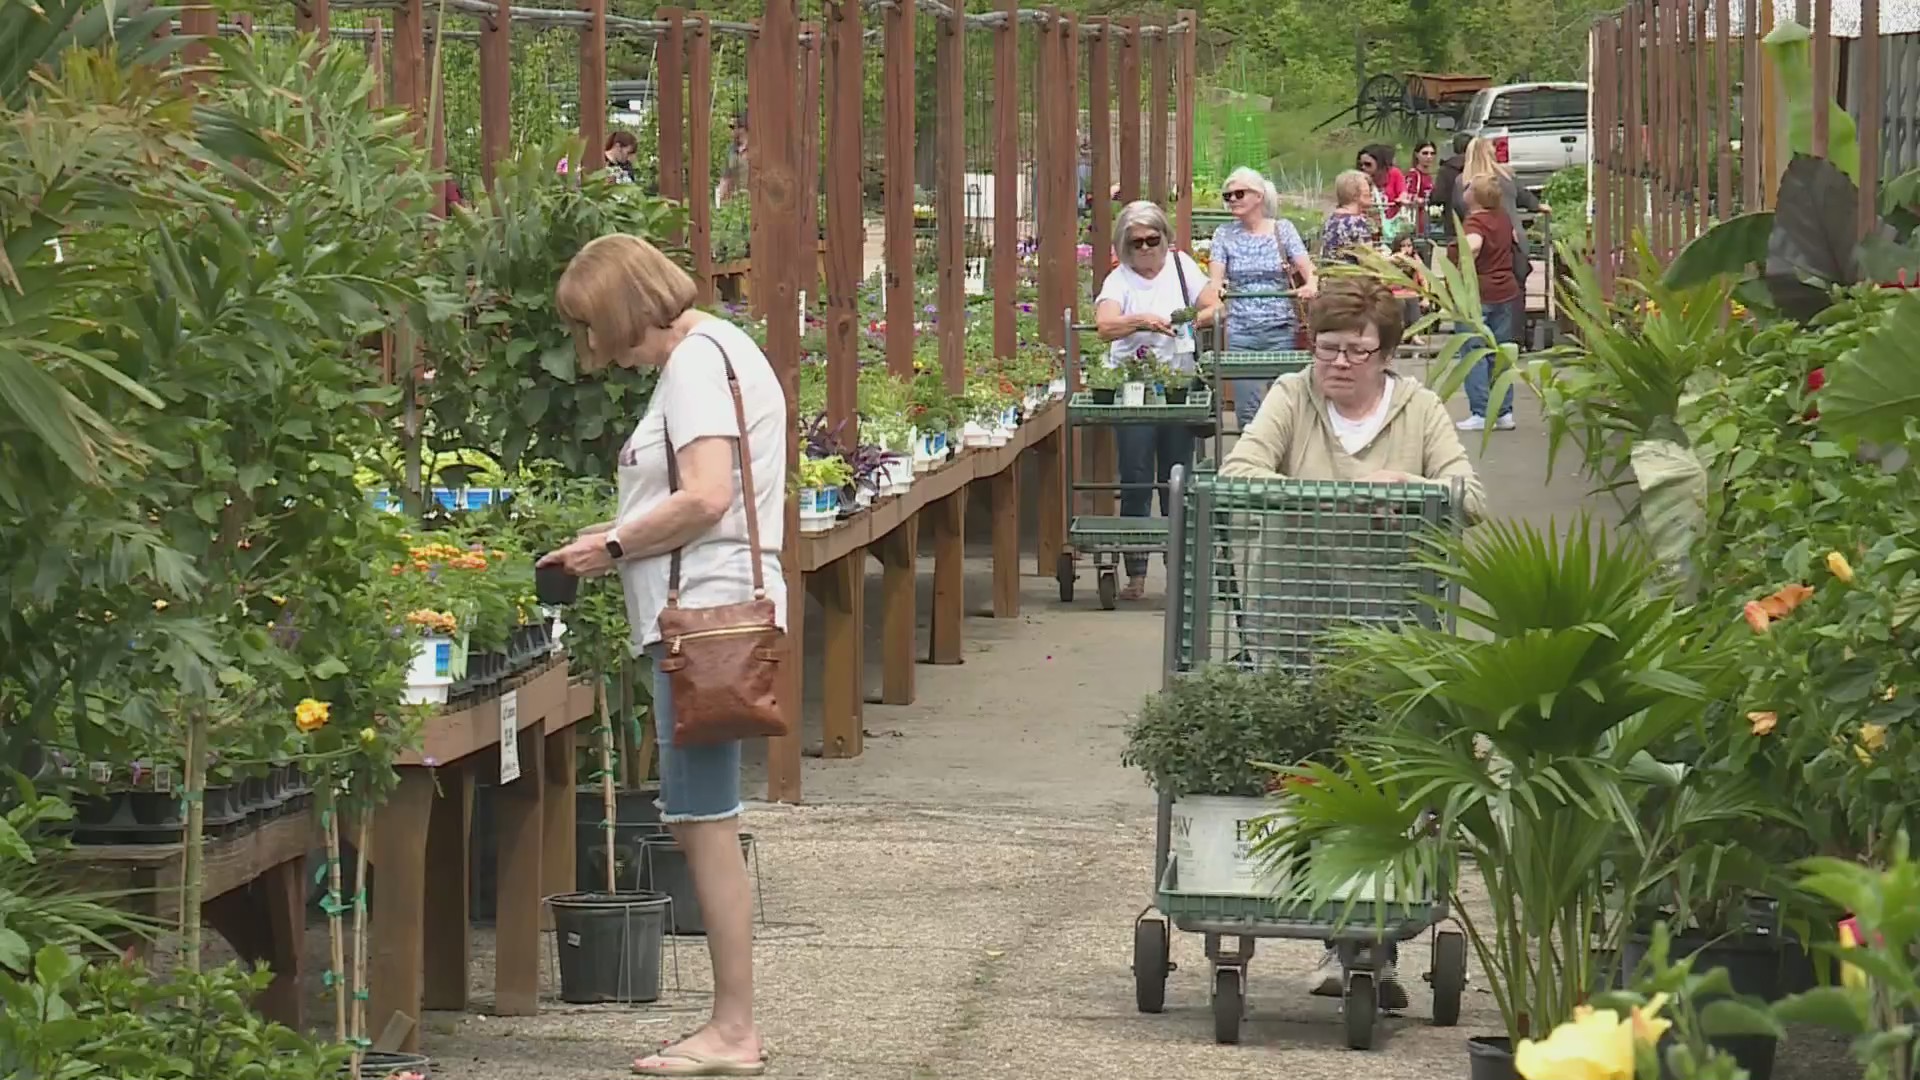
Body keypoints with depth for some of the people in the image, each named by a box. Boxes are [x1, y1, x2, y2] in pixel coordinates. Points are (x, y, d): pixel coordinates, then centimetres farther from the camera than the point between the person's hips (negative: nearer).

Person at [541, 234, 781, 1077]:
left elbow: (704, 499, -20)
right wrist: (623, 536, 12)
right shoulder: (717, 348, 21)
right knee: (700, 822, 10)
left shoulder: (696, 359, -10)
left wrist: (612, 547, -9)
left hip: (705, 613, -11)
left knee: (705, 821, -9)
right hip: (712, 614, 11)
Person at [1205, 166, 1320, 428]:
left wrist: (1311, 285, -29)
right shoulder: (1224, 234, 7)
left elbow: (1308, 269, -5)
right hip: (1241, 333, 1)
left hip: (1280, 330, -1)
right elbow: (1215, 278, -4)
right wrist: (1215, 289, -29)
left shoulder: (1283, 229, 4)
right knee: (1248, 412, -3)